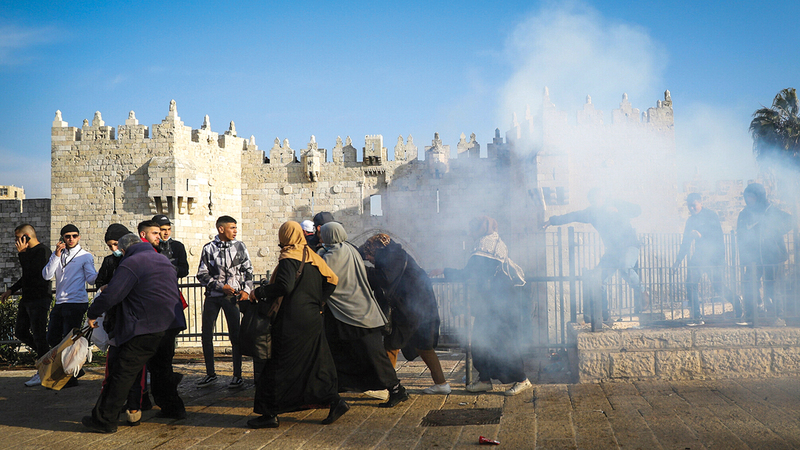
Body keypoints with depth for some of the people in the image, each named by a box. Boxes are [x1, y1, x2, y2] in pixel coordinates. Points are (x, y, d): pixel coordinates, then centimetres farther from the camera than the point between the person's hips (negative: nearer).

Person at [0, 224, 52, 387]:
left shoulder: (43, 251, -13)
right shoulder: (28, 252, 16)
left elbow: (31, 271, -25)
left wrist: (21, 253, -19)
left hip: (39, 299, -10)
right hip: (27, 299, 10)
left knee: (38, 335, -5)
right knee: (20, 332, 12)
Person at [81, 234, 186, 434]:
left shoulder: (130, 263, -8)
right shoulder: (163, 260, 18)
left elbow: (111, 295, -14)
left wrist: (92, 314, -1)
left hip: (145, 329, -8)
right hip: (170, 325, 8)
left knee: (122, 373, -4)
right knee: (162, 368, 24)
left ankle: (104, 420, -1)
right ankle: (173, 408, 29)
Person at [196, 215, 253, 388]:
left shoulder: (240, 246, 5)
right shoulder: (209, 248, 3)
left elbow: (248, 270, 8)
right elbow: (202, 275, 1)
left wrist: (246, 290, -7)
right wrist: (221, 286, -9)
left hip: (233, 296, -1)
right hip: (213, 296, 1)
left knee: (235, 336, -2)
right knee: (206, 335, 3)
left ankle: (237, 375, 6)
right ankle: (210, 374, 17)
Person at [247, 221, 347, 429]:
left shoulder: (289, 257, -11)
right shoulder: (312, 256, 11)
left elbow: (284, 286, -23)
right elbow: (331, 280, 11)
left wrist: (258, 293, -13)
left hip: (292, 320, -7)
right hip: (313, 318, 7)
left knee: (279, 365, -2)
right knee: (315, 362, 13)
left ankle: (270, 413, 1)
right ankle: (335, 401, 7)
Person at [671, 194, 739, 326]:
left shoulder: (711, 216, -5)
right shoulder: (691, 220, 13)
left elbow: (718, 235, -17)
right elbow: (686, 243, 19)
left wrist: (701, 235, -31)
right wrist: (678, 260, 16)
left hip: (714, 256, -6)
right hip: (699, 257, 6)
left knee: (717, 285, -7)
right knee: (691, 283, -6)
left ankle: (738, 304, 18)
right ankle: (697, 317, 0)